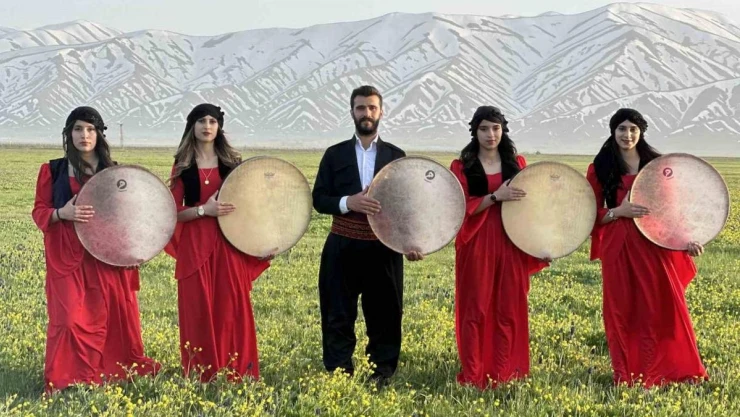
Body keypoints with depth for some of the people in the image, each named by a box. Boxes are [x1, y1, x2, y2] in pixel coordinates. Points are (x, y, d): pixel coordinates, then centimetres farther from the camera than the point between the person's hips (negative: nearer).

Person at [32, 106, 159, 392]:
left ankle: (117, 371, 21)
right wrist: (62, 213, -18)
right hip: (68, 256, -2)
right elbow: (39, 211, 3)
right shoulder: (53, 170, 4)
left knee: (112, 314, 5)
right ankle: (64, 381, 0)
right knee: (70, 317, -10)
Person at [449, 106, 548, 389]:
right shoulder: (462, 166, 1)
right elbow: (461, 207, -8)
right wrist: (496, 196, -20)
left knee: (509, 307, 4)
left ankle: (504, 373, 13)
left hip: (510, 243, 3)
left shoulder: (517, 163, 9)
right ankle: (473, 375, 6)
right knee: (476, 308, 0)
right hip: (477, 244, -3)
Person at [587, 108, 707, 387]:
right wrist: (619, 211, -16)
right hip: (619, 248, -1)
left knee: (664, 306, 2)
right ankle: (628, 376, 12)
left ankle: (671, 370, 14)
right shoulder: (600, 168, 2)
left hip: (655, 244, 1)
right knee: (623, 310, 3)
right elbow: (592, 214, 2)